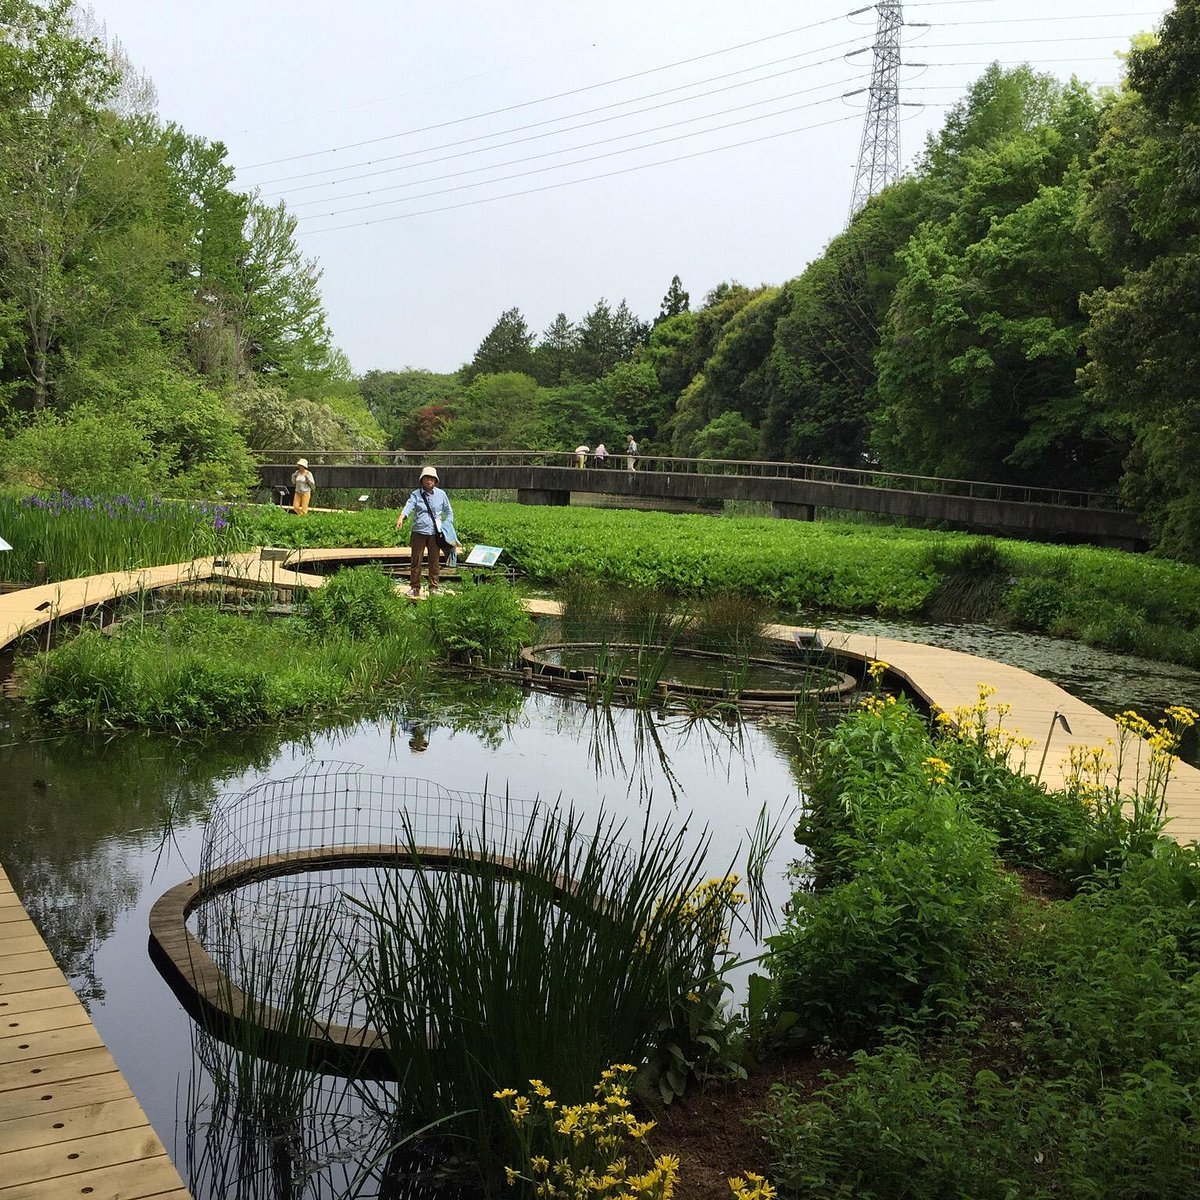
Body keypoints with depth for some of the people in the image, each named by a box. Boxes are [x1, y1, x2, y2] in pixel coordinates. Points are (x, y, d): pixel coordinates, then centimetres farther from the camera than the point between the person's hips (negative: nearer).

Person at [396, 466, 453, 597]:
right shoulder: (416, 494, 2)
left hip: (435, 532, 1)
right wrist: (401, 517, -35)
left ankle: (433, 587, 17)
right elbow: (409, 505, -16)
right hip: (419, 532, -1)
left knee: (434, 561, 6)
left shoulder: (441, 494, 7)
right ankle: (414, 587, 12)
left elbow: (448, 512, 18)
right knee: (416, 560, 2)